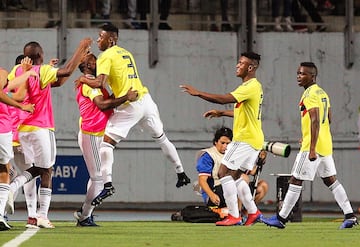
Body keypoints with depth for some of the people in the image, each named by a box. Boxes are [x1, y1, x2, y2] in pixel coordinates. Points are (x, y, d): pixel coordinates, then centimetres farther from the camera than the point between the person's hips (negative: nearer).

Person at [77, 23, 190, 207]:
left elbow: (100, 83, -17)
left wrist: (84, 80, 0)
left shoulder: (106, 57, -5)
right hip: (146, 99, 8)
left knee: (107, 142, -5)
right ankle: (181, 174, 33)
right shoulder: (126, 53, 19)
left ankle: (107, 184, -19)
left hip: (129, 106, -8)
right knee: (161, 138, 24)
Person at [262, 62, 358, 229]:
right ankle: (350, 215, 6)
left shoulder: (310, 94, -15)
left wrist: (312, 149, -25)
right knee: (330, 180, 11)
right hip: (326, 145, 9)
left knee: (296, 181, -4)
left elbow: (315, 121, -22)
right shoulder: (322, 93, 14)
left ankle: (281, 218, 0)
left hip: (313, 146, -9)